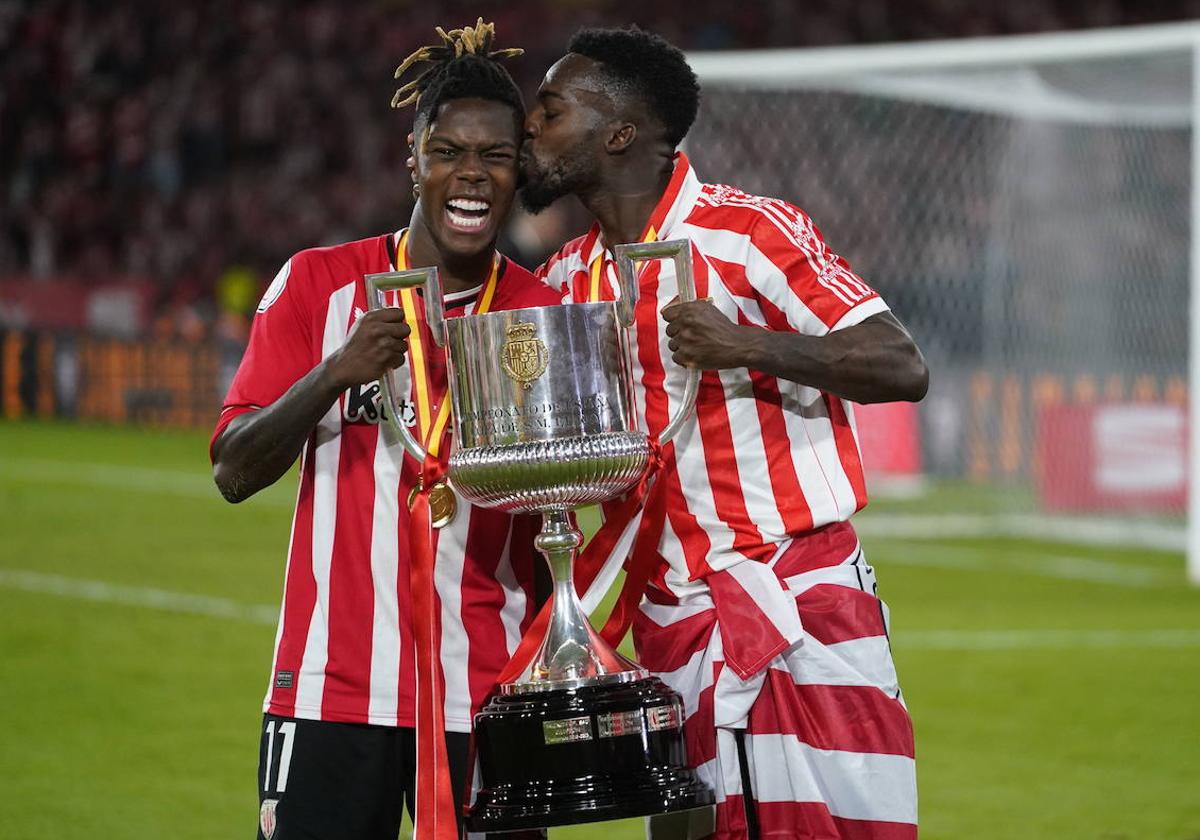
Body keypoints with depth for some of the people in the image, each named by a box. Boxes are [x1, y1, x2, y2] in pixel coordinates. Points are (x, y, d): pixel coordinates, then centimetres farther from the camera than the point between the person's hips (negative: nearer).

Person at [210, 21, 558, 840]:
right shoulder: (320, 284, 2)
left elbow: (554, 533, 14)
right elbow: (234, 472, -4)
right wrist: (337, 373, -17)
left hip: (487, 699, 1)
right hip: (334, 690, -1)